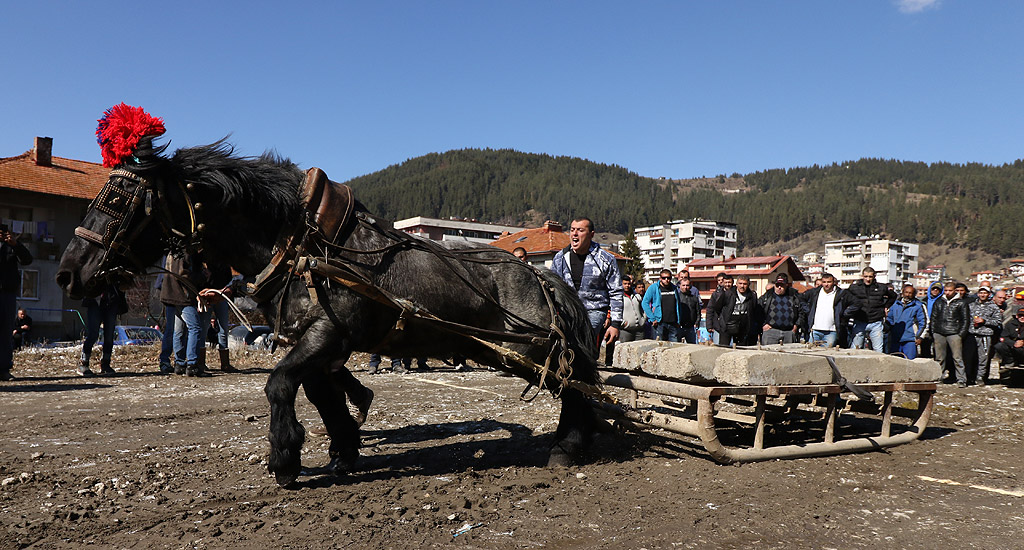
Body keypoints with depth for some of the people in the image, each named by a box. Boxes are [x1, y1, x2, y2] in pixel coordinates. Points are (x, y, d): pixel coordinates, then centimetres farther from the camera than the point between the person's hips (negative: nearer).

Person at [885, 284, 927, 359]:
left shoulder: (918, 306, 2)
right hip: (895, 340, 4)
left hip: (910, 340, -4)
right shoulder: (895, 304, 13)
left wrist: (919, 336, -4)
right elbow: (889, 318, 22)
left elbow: (923, 322, 1)